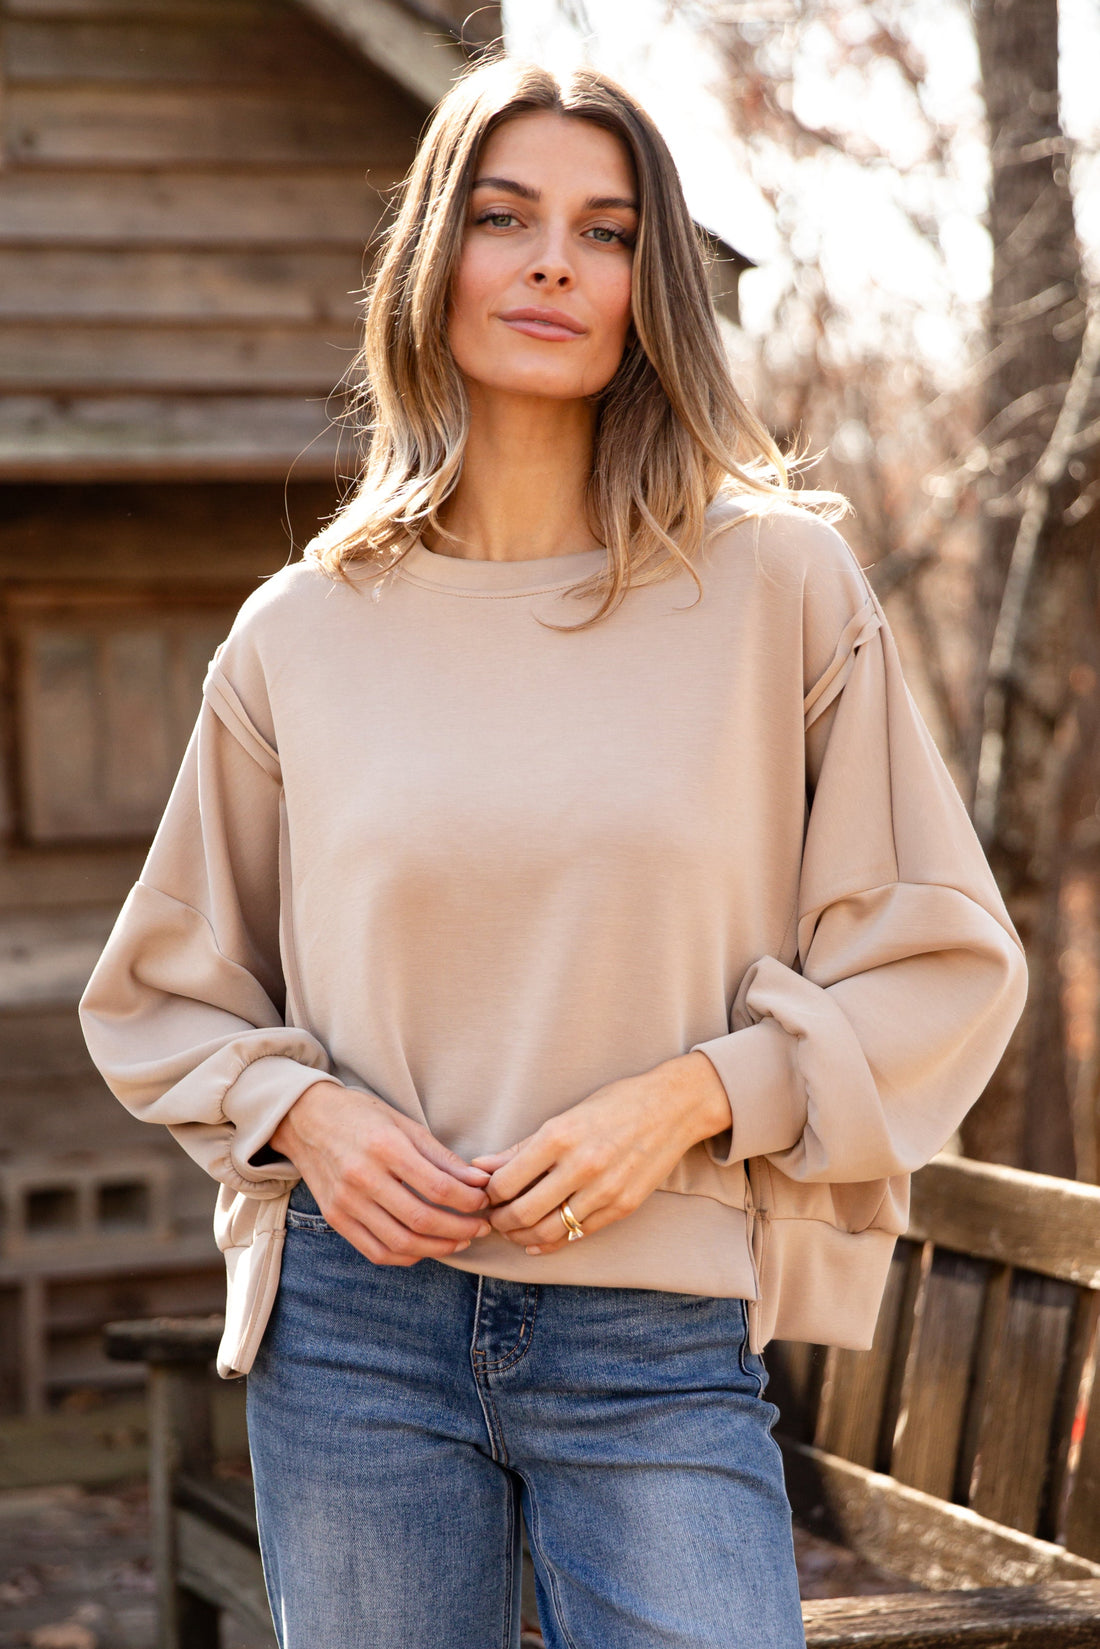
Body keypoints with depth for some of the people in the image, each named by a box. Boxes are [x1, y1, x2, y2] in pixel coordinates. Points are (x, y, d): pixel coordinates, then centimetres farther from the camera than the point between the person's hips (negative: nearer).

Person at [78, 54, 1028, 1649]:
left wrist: (689, 1099, -11)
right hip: (355, 1324, 2)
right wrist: (305, 1114, -5)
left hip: (662, 1349, -1)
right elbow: (159, 994, 14)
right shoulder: (304, 633, 5)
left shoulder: (779, 588, 0)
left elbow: (943, 964, 2)